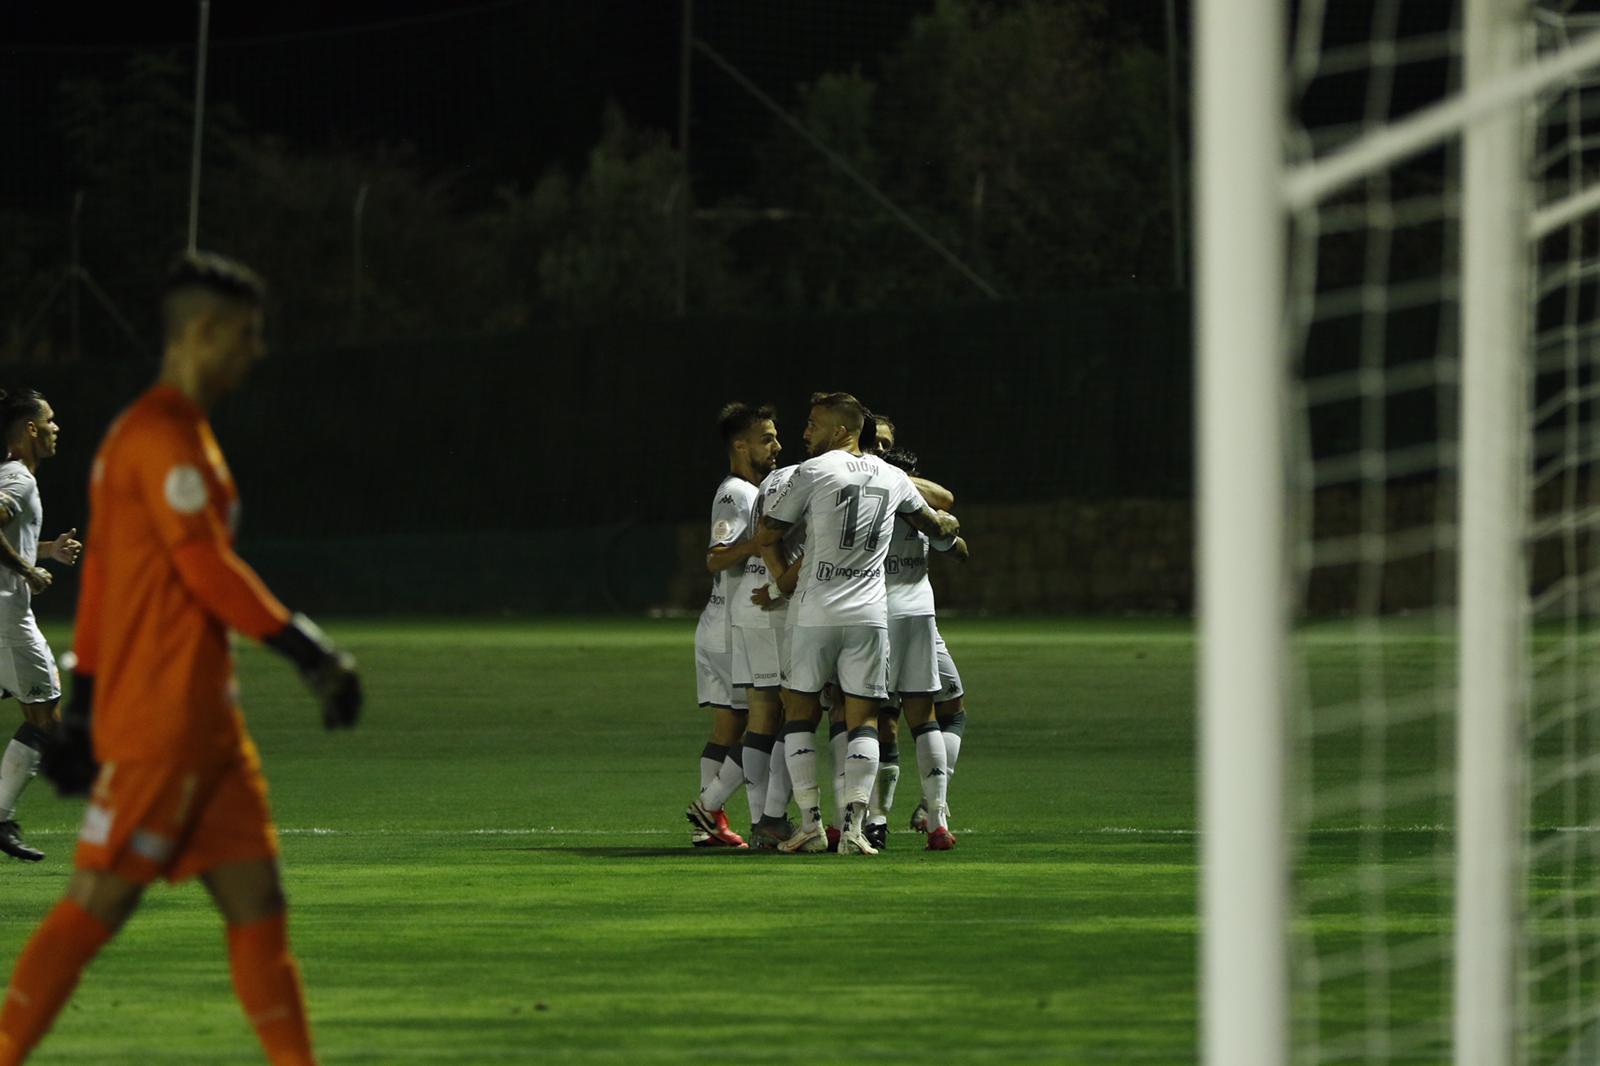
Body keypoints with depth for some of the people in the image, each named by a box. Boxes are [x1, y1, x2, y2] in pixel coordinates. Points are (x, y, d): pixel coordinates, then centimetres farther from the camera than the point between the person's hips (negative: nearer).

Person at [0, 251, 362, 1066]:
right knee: (99, 900, -8)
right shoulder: (163, 436, -12)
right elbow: (207, 568, -18)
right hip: (160, 718, -10)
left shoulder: (161, 433, 19)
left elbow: (98, 577, 21)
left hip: (205, 721, 10)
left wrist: (82, 704, 21)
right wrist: (307, 649, -13)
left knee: (255, 899, 6)